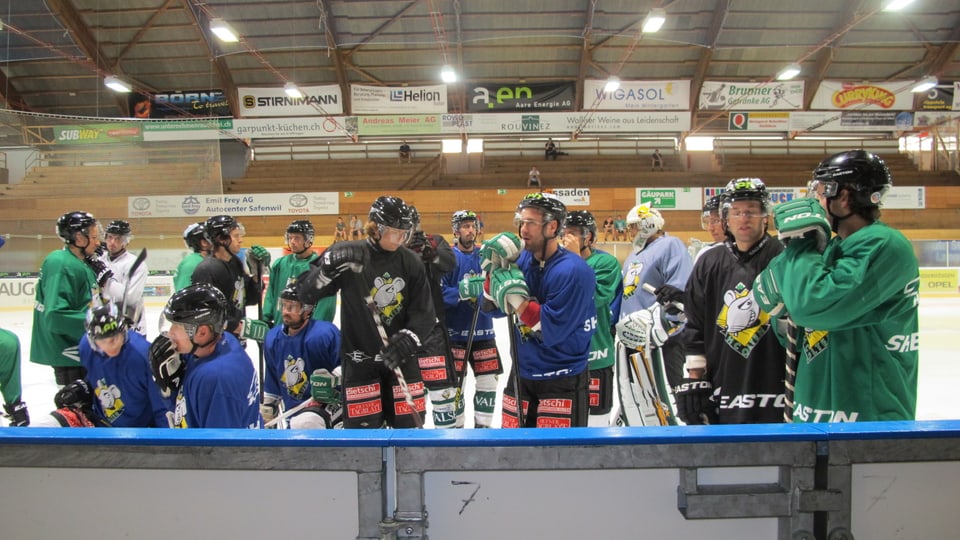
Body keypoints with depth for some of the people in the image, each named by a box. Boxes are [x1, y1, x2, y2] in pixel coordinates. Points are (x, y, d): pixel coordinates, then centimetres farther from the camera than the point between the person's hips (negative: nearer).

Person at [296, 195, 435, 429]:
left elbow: (425, 313, -1)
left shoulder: (411, 262, -1)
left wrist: (408, 339, -19)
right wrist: (330, 265, -24)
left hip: (400, 357, 2)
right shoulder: (347, 256, -8)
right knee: (362, 425, 1)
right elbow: (306, 293, -9)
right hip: (359, 356, -2)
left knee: (409, 422, 9)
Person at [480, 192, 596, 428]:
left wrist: (514, 295, -27)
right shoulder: (520, 258, 1)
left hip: (562, 381, -6)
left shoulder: (573, 271, -21)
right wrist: (494, 271, -12)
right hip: (522, 372, 7)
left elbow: (550, 331, -25)